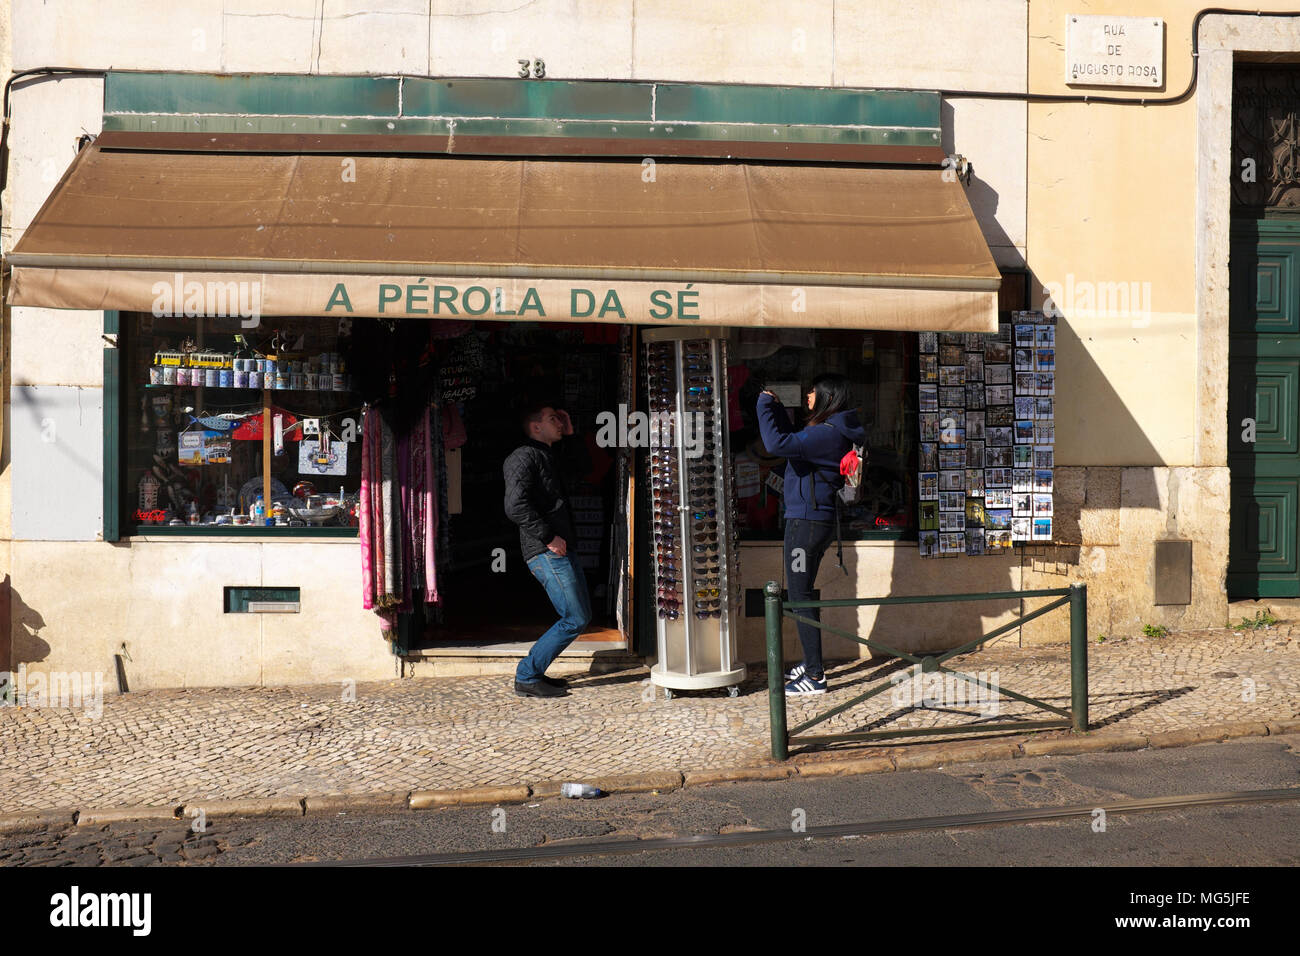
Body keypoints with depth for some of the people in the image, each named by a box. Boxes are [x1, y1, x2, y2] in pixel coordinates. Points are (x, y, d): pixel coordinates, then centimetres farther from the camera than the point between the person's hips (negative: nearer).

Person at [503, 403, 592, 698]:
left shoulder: (548, 458, 21)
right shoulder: (524, 456, -9)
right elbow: (516, 505, -22)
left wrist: (570, 434, 24)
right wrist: (549, 537, -19)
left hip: (559, 550, 10)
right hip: (546, 552, -10)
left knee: (580, 616, 13)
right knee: (575, 619, -10)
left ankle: (533, 673, 17)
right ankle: (527, 677, -3)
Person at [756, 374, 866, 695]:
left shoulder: (828, 433, -19)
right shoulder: (832, 431, 14)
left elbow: (777, 443, -29)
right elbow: (794, 442, 29)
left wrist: (764, 405, -15)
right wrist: (776, 407, 20)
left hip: (807, 521, -10)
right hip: (812, 519, 10)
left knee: (800, 595, -6)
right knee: (802, 593, 19)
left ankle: (815, 677, -3)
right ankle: (811, 662, 30)